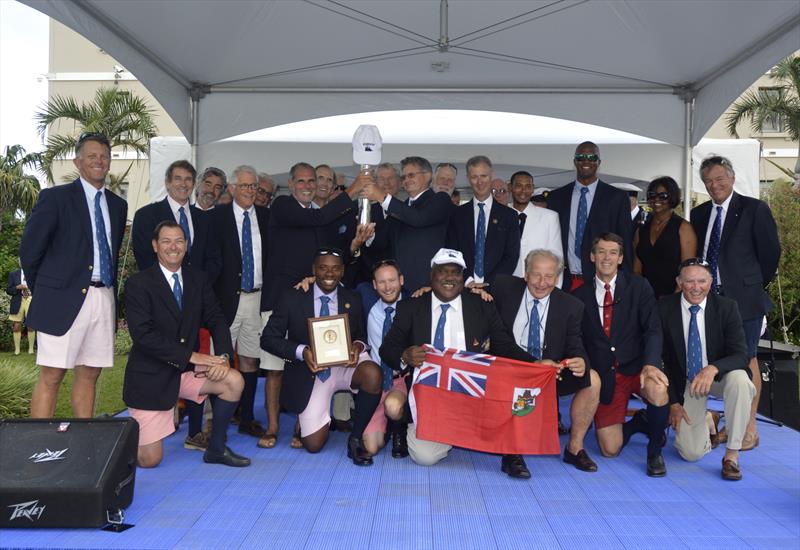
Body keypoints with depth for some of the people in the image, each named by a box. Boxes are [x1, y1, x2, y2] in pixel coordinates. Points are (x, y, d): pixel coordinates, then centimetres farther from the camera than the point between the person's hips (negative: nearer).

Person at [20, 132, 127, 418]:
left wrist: (111, 290, 13)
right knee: (51, 376, -4)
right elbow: (29, 249, 1)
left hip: (104, 299, 5)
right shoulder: (55, 197, 0)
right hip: (65, 299, -5)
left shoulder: (118, 205, 16)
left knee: (89, 374, 9)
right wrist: (44, 291, 5)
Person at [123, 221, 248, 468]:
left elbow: (215, 319, 0)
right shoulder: (138, 284, -12)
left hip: (186, 370, 5)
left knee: (234, 381, -19)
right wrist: (190, 355, -25)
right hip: (150, 376, -5)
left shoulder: (197, 278, 4)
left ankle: (216, 449, 2)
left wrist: (223, 356, -18)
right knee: (149, 460, -4)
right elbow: (143, 334, -22)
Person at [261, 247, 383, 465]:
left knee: (373, 373, -34)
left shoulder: (352, 300, 3)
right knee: (313, 445, -8)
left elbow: (361, 336, 11)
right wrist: (301, 351, -21)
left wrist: (358, 345, -15)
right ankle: (307, 416, 30)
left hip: (344, 365, 2)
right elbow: (268, 338, -5)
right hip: (310, 372, -1)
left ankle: (356, 439, -13)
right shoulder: (292, 298, -4)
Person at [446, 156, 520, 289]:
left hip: (496, 287, -1)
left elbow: (511, 256, -1)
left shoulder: (509, 215, 3)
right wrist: (467, 281, -10)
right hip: (464, 286, 1)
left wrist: (488, 283, -11)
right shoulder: (458, 215, 7)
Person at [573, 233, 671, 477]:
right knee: (610, 449, -8)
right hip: (605, 376, 1)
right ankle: (639, 421, 28)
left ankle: (655, 450, -7)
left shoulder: (638, 287, 0)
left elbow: (653, 329, -10)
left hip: (636, 367, -1)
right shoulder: (580, 296, 5)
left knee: (658, 391, -36)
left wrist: (650, 364, -27)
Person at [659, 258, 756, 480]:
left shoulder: (726, 307, -11)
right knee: (691, 453, -12)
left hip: (720, 375, 0)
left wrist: (713, 368, -37)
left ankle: (731, 455, -20)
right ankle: (706, 421, 25)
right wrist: (673, 402, -8)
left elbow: (741, 355, -16)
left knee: (739, 380, -37)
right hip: (685, 382, 0)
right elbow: (660, 359, -5)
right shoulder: (665, 308, -11)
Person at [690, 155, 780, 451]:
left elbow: (770, 252, -1)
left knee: (746, 361, 0)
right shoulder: (699, 214, 12)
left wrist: (755, 285, 6)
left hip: (744, 299, -5)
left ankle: (750, 427, 10)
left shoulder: (754, 209, -3)